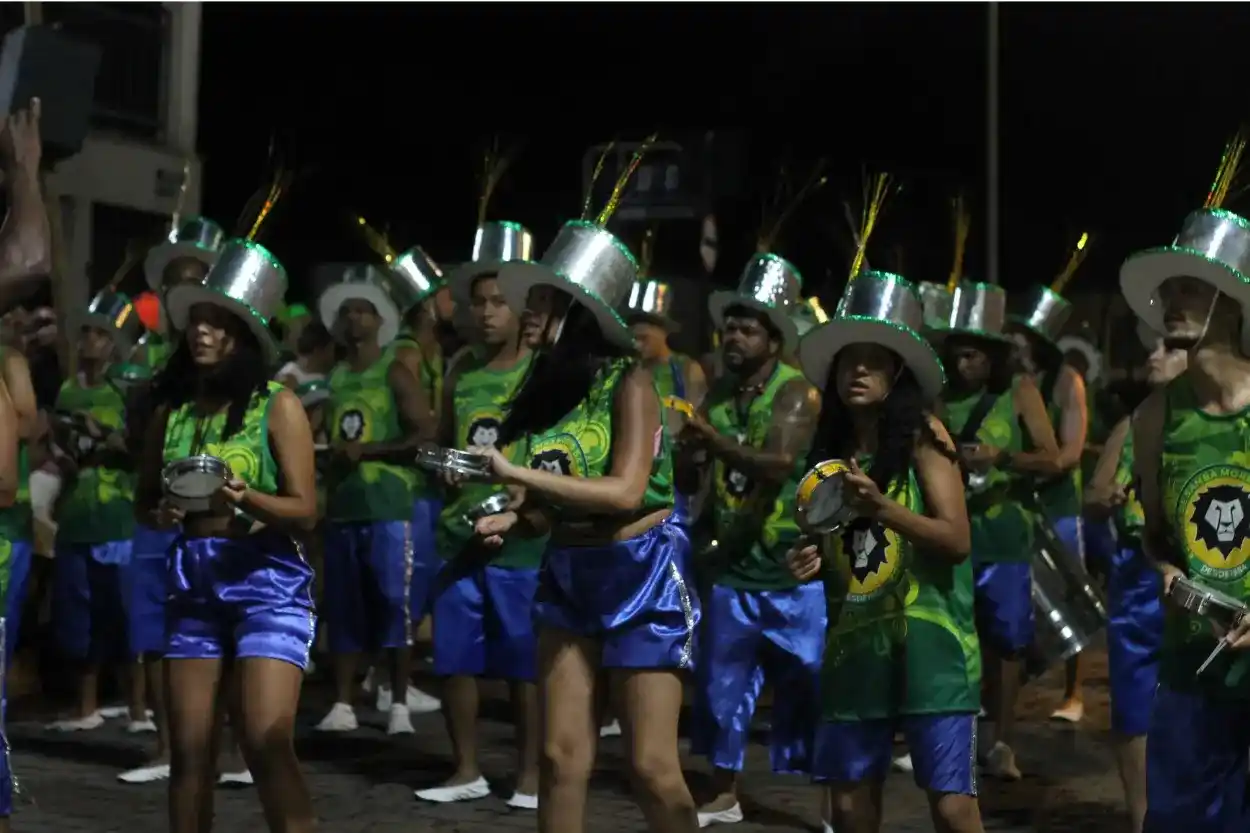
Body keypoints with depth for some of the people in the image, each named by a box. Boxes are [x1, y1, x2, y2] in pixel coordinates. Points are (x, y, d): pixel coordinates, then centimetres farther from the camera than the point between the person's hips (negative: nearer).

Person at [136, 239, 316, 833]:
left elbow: (304, 509, -7)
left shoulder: (277, 405, -4)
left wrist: (245, 499, -25)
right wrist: (162, 514, -9)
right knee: (189, 748, 5)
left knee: (267, 743, -13)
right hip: (191, 582, 4)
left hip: (266, 581, -4)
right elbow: (143, 501, 14)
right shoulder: (171, 409, 8)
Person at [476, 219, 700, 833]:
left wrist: (516, 474, -24)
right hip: (566, 574, 6)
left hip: (641, 574, -6)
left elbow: (626, 491, -23)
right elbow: (550, 504, 11)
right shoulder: (544, 384, 6)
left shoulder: (627, 380, -13)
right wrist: (511, 520, -12)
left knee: (651, 765, -5)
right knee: (560, 755, 4)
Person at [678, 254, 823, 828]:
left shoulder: (796, 392, -11)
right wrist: (686, 455, -14)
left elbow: (779, 461, -28)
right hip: (732, 566, 6)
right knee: (721, 685, 12)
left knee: (809, 686, 0)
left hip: (793, 570, -6)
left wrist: (716, 442, -36)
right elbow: (688, 482, 8)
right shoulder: (718, 395, 8)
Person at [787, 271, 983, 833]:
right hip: (854, 644, 6)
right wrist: (809, 562, 0)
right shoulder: (830, 450, 11)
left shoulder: (921, 434, -5)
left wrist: (880, 507, -22)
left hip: (927, 643, -5)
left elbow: (957, 540, -12)